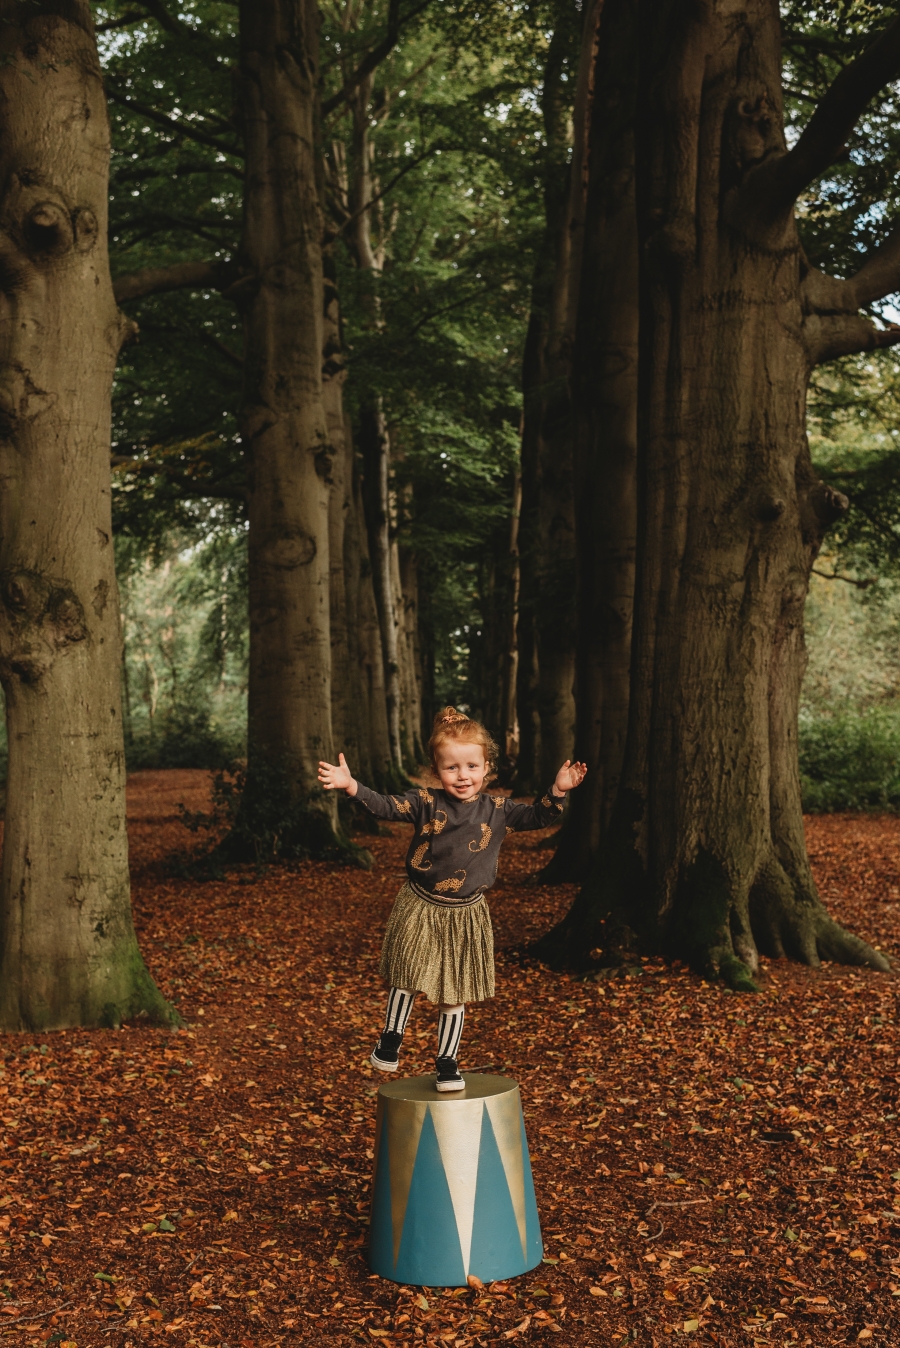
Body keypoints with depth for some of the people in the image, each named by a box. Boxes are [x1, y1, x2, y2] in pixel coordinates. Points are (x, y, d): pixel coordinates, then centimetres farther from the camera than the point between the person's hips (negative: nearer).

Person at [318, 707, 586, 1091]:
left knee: (454, 993, 10)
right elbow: (385, 807, -18)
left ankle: (447, 1063, 23)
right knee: (409, 978, 8)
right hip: (421, 910, -1)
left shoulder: (496, 810, -3)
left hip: (465, 915, 2)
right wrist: (351, 785, -34)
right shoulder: (426, 802, -10)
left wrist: (557, 792, -17)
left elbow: (537, 817, 1)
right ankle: (391, 1038, 32)